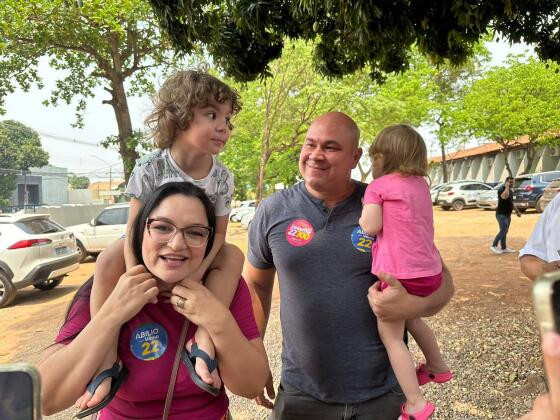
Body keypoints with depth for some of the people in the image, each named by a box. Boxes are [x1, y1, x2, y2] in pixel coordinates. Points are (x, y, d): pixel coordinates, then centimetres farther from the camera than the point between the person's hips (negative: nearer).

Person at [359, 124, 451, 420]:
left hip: (399, 273, -7)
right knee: (410, 316, 32)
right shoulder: (421, 184, 12)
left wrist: (364, 205, 3)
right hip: (430, 271, 7)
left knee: (390, 336, 7)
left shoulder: (378, 186, -8)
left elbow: (370, 227, -15)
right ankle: (437, 366, 48)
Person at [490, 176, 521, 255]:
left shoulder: (510, 191, 14)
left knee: (504, 231, 10)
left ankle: (503, 248, 14)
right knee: (503, 231, -16)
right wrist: (507, 187, -23)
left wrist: (517, 211, 23)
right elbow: (505, 196, -37)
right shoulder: (501, 189, -14)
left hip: (507, 215, 9)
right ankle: (494, 246, -11)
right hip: (501, 214, -9)